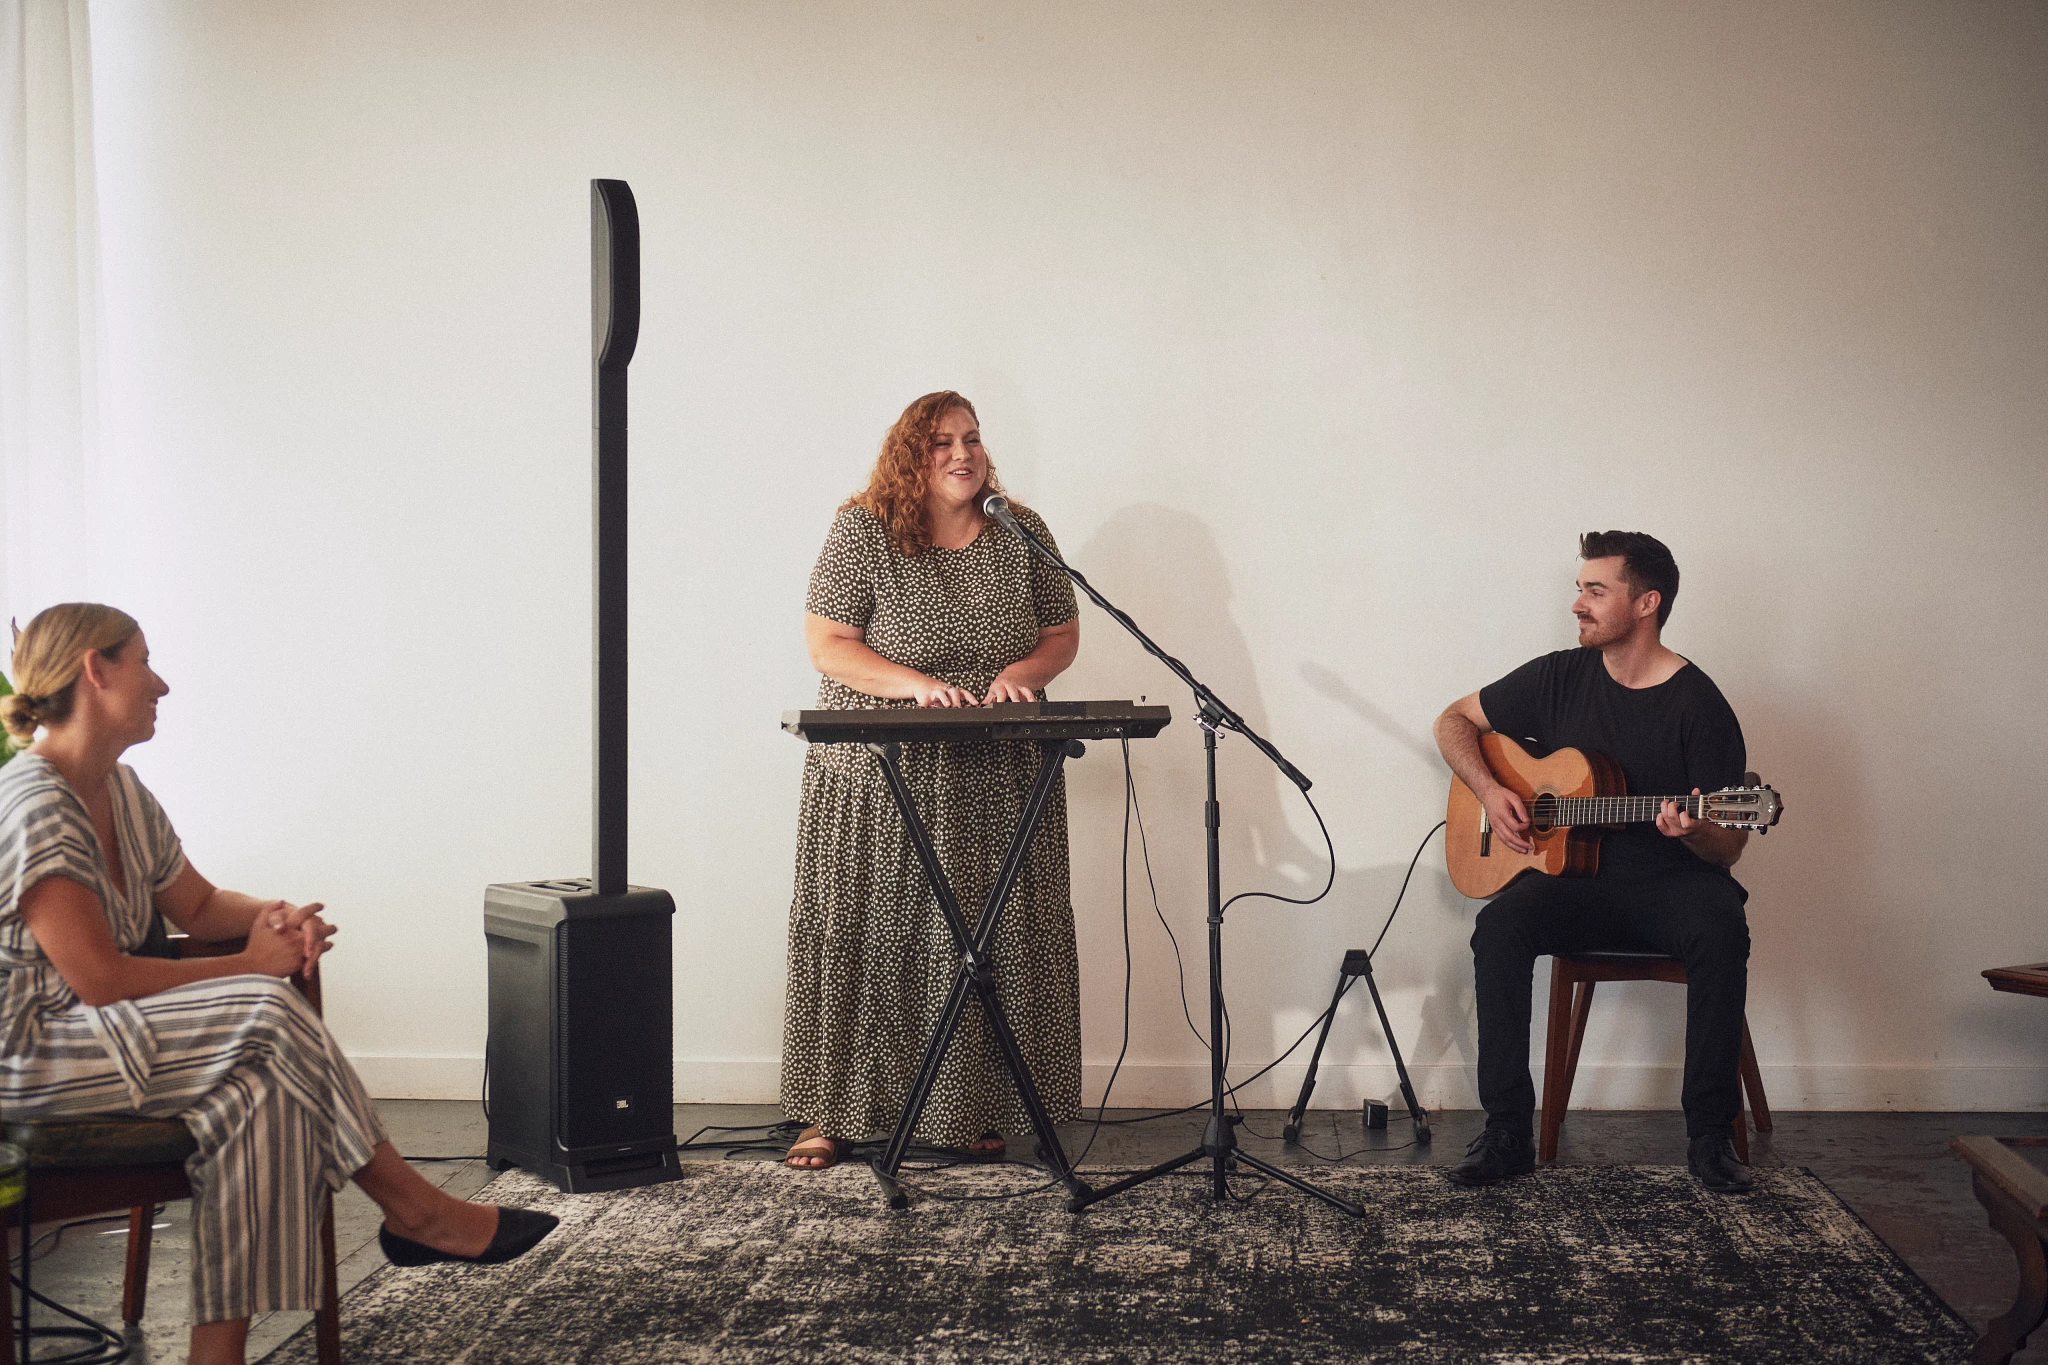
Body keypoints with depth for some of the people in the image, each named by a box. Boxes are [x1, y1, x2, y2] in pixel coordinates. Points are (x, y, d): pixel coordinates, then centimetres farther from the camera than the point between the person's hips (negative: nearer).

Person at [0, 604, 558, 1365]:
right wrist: (250, 964, -15)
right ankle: (415, 1211, -9)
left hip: (103, 1034, 9)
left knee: (255, 1087, -20)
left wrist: (273, 916, -3)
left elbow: (197, 905, 19)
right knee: (265, 1015, -23)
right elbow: (97, 978, -23)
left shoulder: (118, 790, 11)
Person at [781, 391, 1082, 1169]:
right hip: (878, 778, -2)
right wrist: (917, 684, -21)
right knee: (862, 940, -1)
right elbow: (827, 644, -8)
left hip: (995, 782, 3)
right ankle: (837, 1113, 6)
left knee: (990, 944, 2)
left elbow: (1062, 634, 12)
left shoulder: (1021, 535, 7)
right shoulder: (863, 533, -3)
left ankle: (980, 1112, 12)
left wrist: (1022, 672, -10)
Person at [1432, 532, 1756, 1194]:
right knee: (1500, 926, -28)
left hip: (1670, 882, -3)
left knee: (1721, 931, -35)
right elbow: (1454, 721, 17)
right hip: (1574, 880, 3)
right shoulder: (1560, 678, 6)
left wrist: (1693, 831, -29)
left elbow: (1728, 848, -5)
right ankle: (1506, 1133, -23)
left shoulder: (1698, 705, -6)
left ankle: (1709, 1134, -22)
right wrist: (1490, 791, -1)